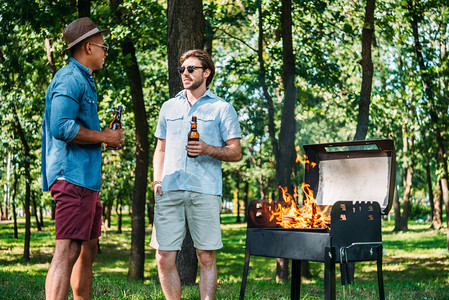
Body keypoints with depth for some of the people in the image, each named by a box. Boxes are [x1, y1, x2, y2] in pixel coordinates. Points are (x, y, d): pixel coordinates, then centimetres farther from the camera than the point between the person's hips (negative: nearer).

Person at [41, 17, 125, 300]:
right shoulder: (70, 78, -10)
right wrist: (105, 137, -13)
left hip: (86, 178, 11)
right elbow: (61, 127, -22)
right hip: (73, 176, -11)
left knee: (87, 251, 15)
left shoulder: (83, 80, 23)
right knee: (68, 252, -14)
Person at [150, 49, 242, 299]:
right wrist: (157, 180, 9)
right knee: (164, 258, -2)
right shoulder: (169, 107, 21)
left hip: (205, 192, -3)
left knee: (206, 257, 0)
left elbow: (236, 152, 5)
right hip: (169, 191, 3)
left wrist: (209, 150, -13)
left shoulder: (222, 108, 9)